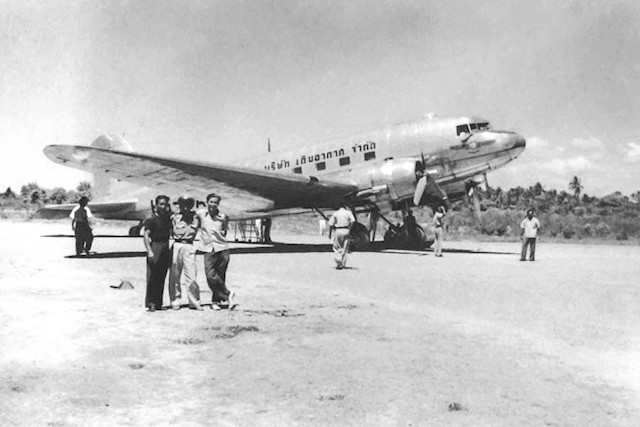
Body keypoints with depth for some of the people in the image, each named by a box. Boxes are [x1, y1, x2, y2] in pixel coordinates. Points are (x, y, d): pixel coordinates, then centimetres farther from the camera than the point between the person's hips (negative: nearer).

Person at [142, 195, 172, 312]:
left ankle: (158, 303, 14)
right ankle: (150, 303, -2)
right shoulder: (151, 220, -5)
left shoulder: (168, 219, 11)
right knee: (152, 277, -6)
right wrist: (149, 251, -18)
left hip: (166, 249, 6)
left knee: (162, 278, 8)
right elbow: (145, 235, -11)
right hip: (155, 246, -6)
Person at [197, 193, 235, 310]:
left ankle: (216, 300, 16)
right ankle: (227, 294, 2)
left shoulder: (222, 217, 6)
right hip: (208, 250, -1)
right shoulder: (201, 214, 2)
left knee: (220, 277, 2)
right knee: (210, 276, -13)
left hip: (222, 249, 1)